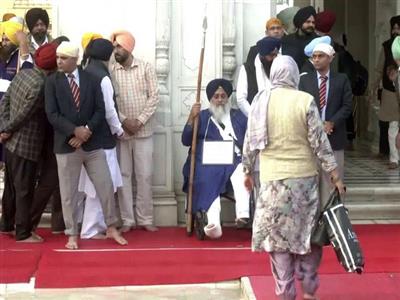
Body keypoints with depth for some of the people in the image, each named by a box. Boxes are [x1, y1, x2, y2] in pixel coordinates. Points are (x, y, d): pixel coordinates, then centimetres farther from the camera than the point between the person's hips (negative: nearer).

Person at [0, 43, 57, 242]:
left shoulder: (23, 73, 2)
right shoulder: (41, 86, -23)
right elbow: (23, 114, -20)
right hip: (27, 145, -8)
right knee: (24, 190, 3)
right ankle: (24, 233, 13)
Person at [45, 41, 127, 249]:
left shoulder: (91, 79, 4)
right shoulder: (52, 82, -1)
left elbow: (100, 110, 0)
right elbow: (52, 114, -8)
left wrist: (87, 131, -14)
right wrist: (74, 131, -18)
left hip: (93, 143, 1)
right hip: (66, 145, -1)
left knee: (106, 187, 4)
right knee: (68, 193, 4)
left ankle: (111, 228, 20)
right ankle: (72, 235, 16)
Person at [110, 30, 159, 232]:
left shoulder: (146, 68, 0)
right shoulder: (110, 71, 1)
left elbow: (153, 97, -4)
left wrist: (139, 120, -12)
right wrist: (123, 120, -13)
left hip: (143, 131, -1)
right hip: (120, 131, 1)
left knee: (144, 175, 2)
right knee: (123, 175, 5)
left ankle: (145, 219, 11)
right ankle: (127, 220, 12)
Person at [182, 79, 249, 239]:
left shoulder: (238, 116, 23)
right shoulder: (202, 116, 18)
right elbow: (186, 141, 7)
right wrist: (191, 117, -7)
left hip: (234, 160, 1)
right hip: (209, 162, -1)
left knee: (242, 172, -34)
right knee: (208, 183, -32)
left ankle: (243, 214, -46)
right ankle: (213, 224, -49)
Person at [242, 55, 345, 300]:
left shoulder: (261, 102, -1)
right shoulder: (305, 100, -7)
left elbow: (250, 141, 5)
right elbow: (320, 142, -7)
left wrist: (248, 171, 19)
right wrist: (336, 176, -2)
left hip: (273, 178, 1)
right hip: (304, 177, -1)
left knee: (278, 234, 7)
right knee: (308, 232, 12)